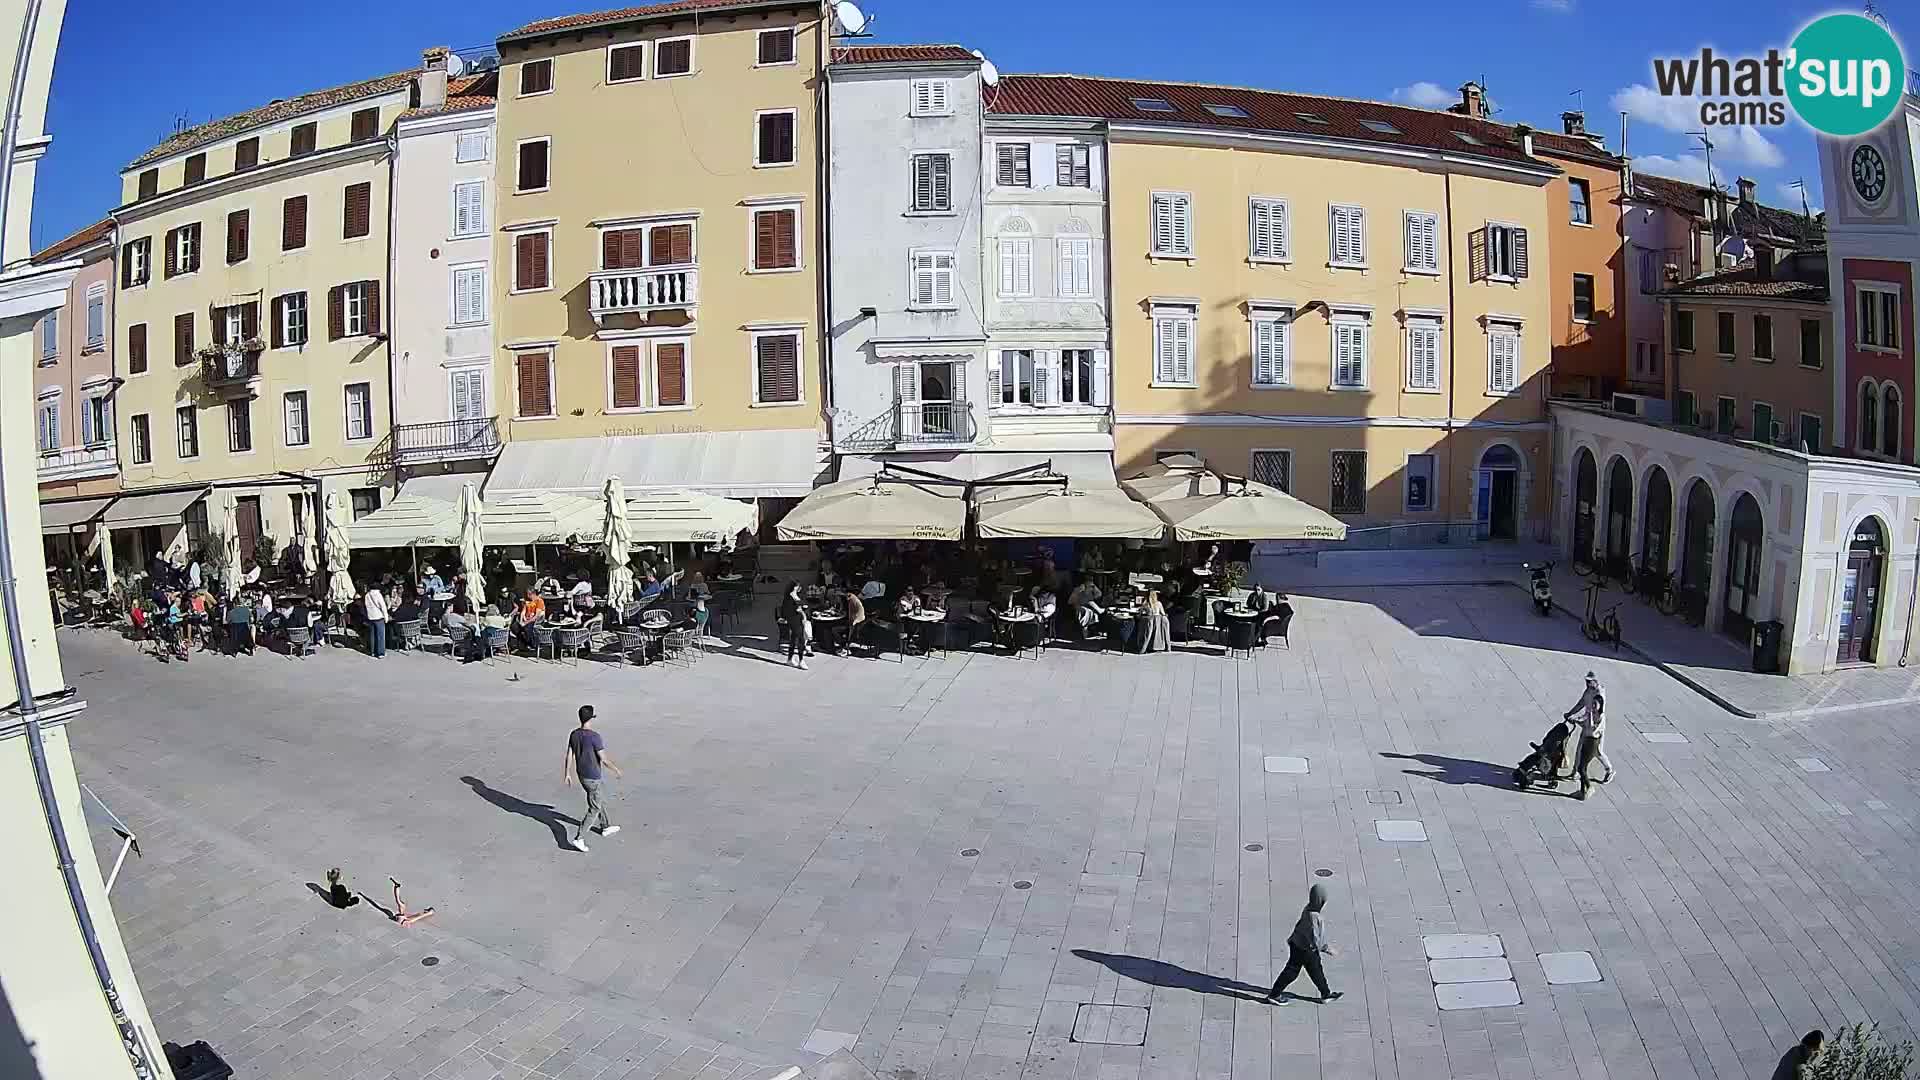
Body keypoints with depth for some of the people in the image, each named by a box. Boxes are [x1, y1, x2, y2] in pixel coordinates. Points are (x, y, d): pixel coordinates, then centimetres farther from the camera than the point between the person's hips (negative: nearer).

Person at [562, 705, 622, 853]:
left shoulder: (574, 734, -3)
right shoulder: (594, 737, -25)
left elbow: (569, 755, 3)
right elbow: (604, 759, -21)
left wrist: (567, 774, 13)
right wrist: (616, 769, -5)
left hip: (581, 775, 8)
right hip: (593, 778, -8)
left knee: (601, 800, 26)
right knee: (594, 809, 2)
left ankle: (606, 827, 41)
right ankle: (578, 838, -4)